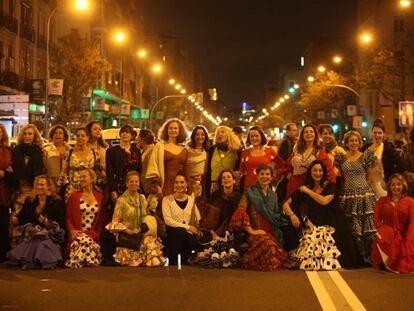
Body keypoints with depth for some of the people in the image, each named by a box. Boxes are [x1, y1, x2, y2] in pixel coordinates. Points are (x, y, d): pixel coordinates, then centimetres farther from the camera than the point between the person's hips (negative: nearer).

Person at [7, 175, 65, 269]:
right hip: (32, 236, 3)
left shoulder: (56, 202, 2)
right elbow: (21, 218, 13)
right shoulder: (30, 201, 15)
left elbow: (61, 224, -3)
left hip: (50, 236, -2)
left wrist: (46, 222, -16)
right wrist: (31, 227, -6)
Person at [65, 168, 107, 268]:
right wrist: (72, 230, -8)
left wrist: (97, 233, -1)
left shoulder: (99, 196, 11)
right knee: (85, 242, -33)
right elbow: (67, 216, 8)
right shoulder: (74, 196, 9)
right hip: (78, 233, -1)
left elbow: (102, 218, 12)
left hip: (93, 235, 1)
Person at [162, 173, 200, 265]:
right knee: (181, 232, -37)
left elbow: (198, 219, 12)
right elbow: (168, 220, -7)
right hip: (172, 234, -2)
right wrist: (187, 227, -13)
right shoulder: (167, 199, 4)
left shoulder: (192, 199, 15)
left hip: (189, 235, 2)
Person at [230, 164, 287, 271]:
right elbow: (240, 212, -6)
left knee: (279, 253, -25)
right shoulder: (250, 192, 3)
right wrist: (251, 231, -12)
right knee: (270, 248, -37)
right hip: (257, 232, -5)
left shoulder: (272, 195, 21)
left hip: (272, 233, 5)